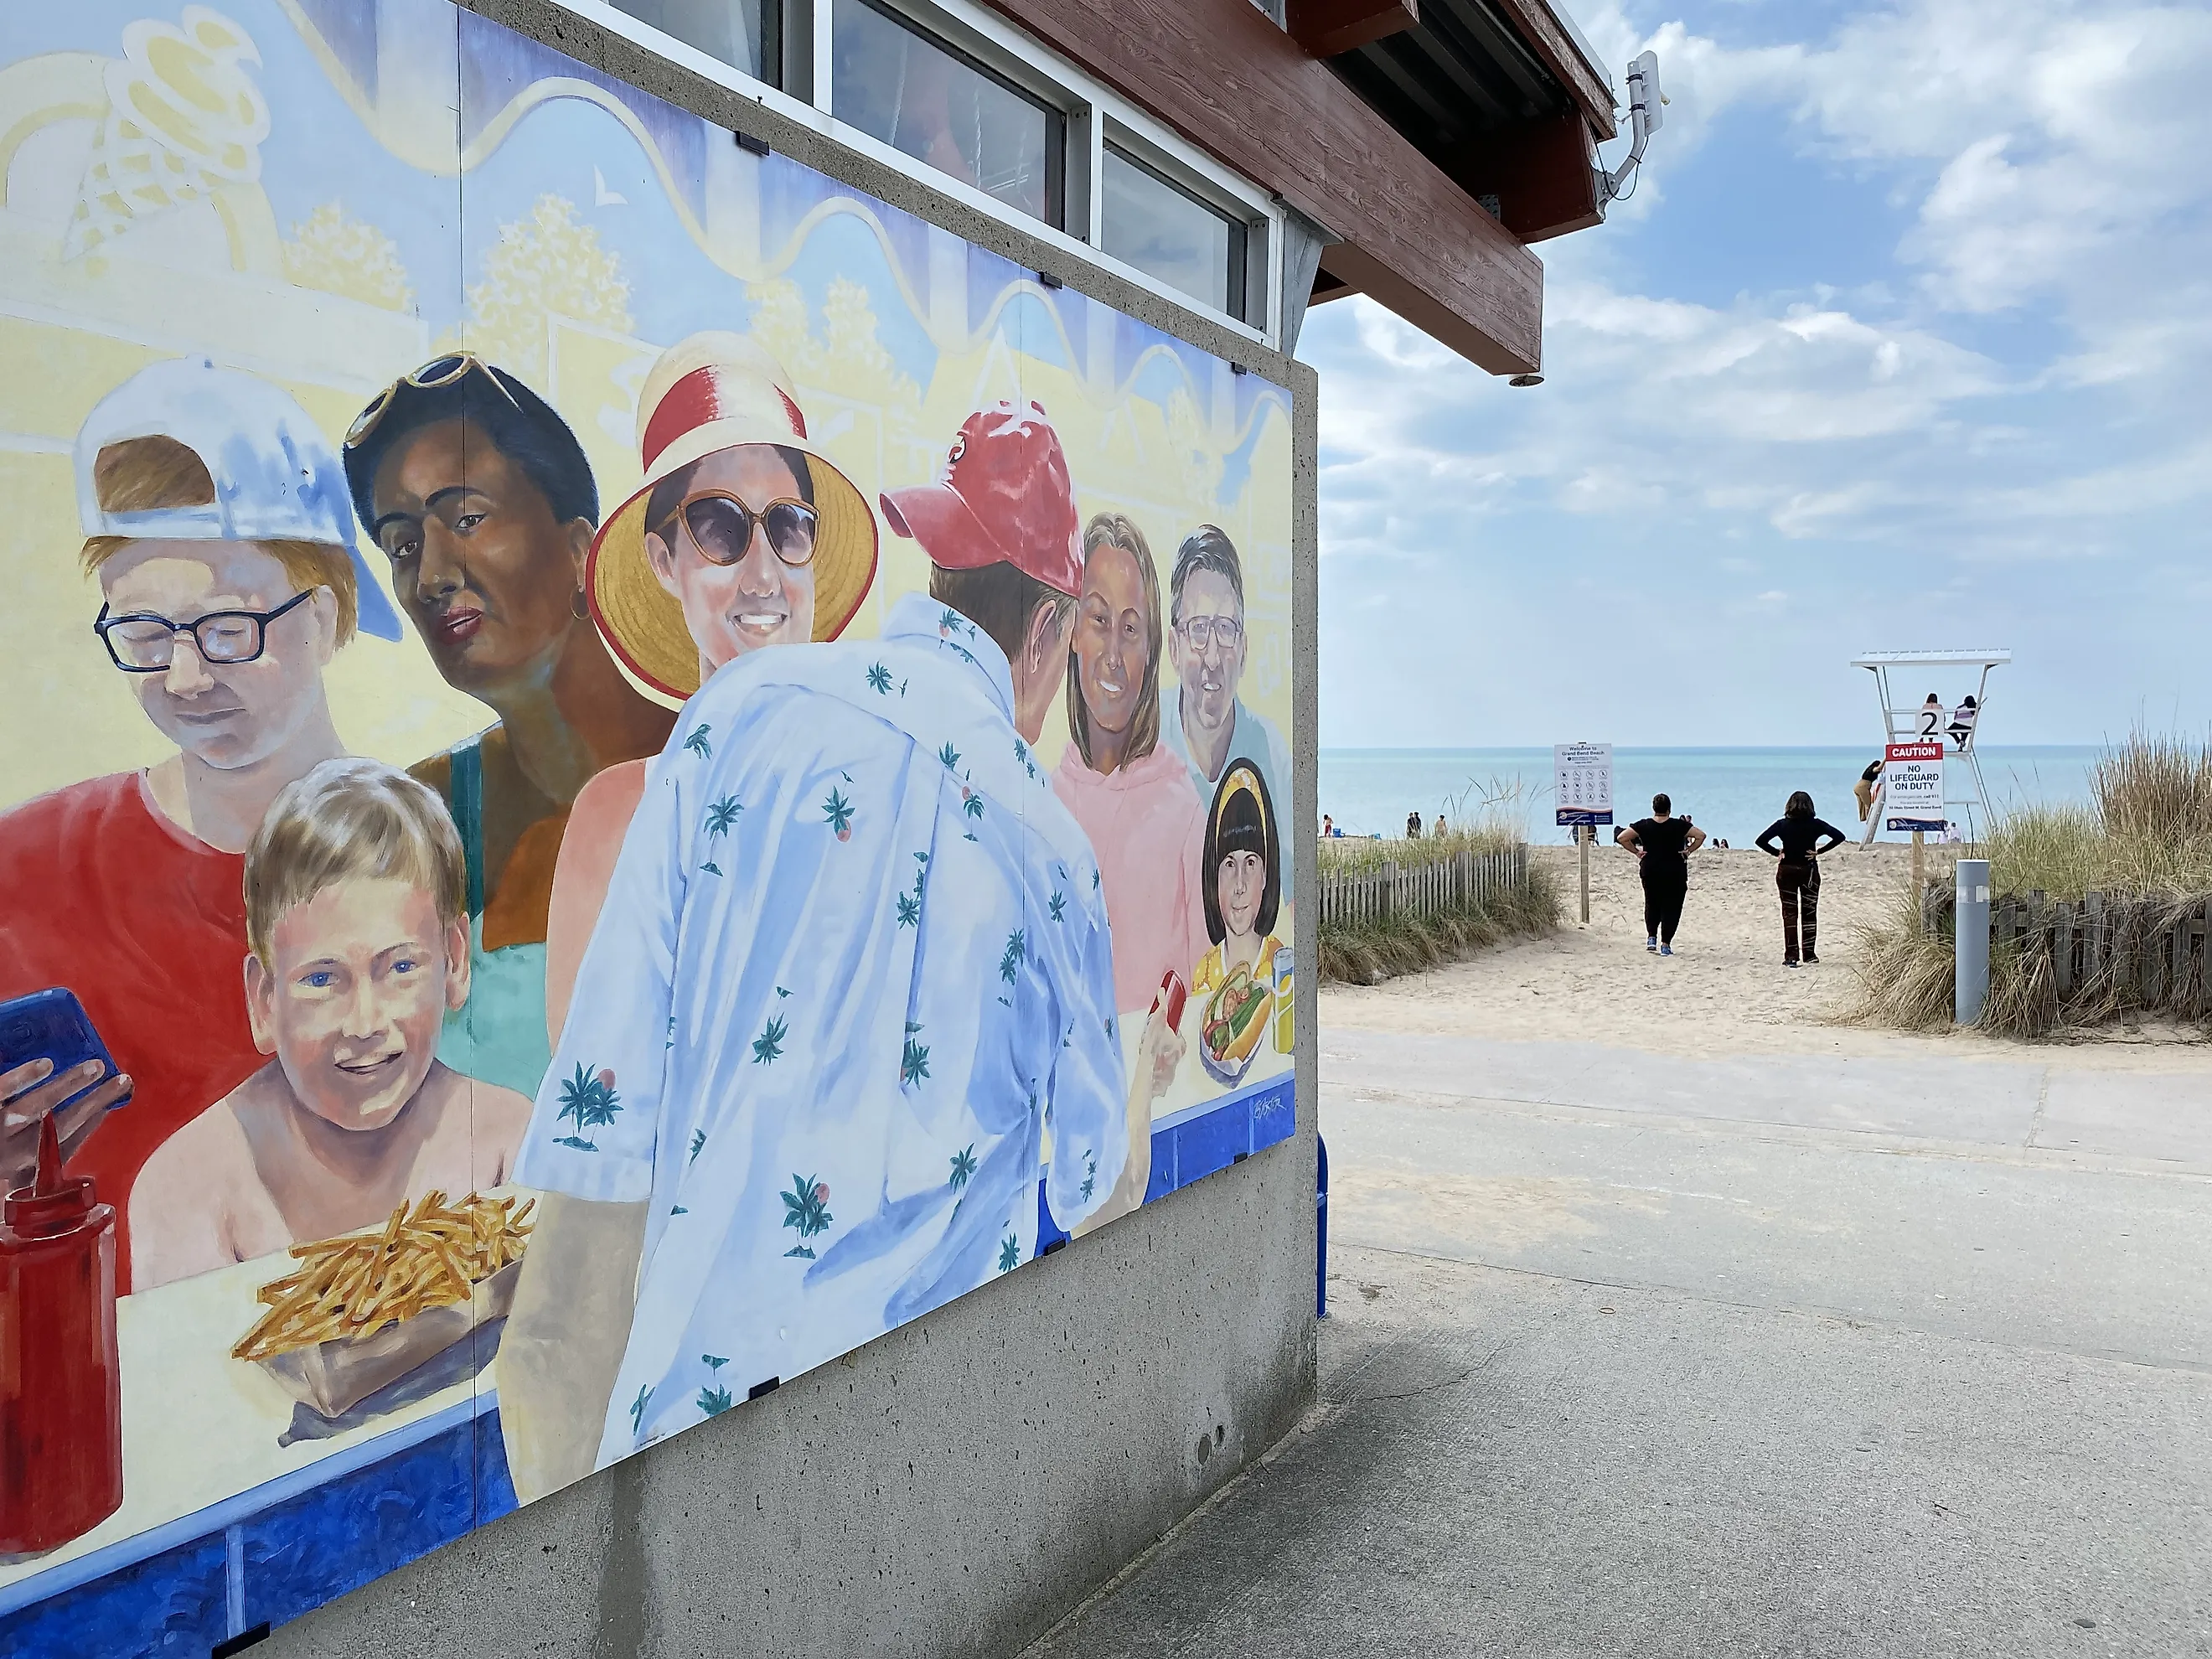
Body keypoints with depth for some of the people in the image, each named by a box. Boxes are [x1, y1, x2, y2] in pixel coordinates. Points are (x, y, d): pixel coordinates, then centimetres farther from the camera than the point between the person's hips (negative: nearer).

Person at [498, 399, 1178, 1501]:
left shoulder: (740, 706, -5)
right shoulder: (1051, 842, -3)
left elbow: (606, 1114, -8)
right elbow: (1090, 1186, 9)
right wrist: (1142, 1071, 31)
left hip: (701, 1376, 0)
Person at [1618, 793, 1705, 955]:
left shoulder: (1643, 825, -3)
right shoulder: (1679, 825, -5)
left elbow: (1621, 838, -7)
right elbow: (1701, 835, -11)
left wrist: (1636, 851, -2)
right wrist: (1689, 851, -5)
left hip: (1650, 871, 2)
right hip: (1675, 873, -2)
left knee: (1652, 904, 20)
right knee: (1671, 907, 4)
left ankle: (1651, 937, 11)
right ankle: (1665, 944, 0)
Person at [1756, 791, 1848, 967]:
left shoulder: (1782, 824, -4)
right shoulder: (1816, 824, -4)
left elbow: (1761, 840, -12)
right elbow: (1839, 837, -10)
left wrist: (1777, 853, -4)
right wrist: (1819, 851, -7)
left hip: (1786, 871, 0)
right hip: (1809, 871, 0)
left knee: (1789, 913, 2)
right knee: (1809, 913, 10)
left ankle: (1790, 956, -4)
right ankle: (1809, 954, 11)